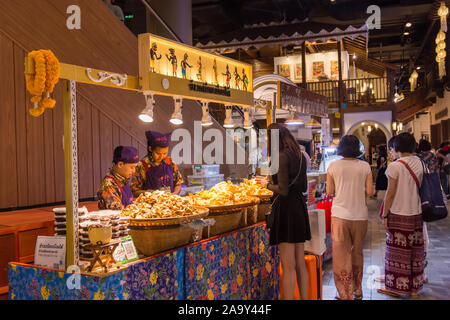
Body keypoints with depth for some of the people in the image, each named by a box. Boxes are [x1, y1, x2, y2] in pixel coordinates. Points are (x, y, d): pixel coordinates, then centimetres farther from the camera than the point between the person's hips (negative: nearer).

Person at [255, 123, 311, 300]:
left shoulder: (283, 157, -15)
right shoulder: (300, 156, 11)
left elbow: (283, 190, -19)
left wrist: (267, 184, -1)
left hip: (286, 208, -9)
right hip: (300, 207, 9)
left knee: (288, 267, -2)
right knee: (300, 264, 16)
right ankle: (304, 298, 25)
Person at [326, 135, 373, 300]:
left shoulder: (333, 166, -4)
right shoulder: (365, 166, -2)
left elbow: (329, 191, -1)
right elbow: (370, 191, -2)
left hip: (340, 215, -2)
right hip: (360, 215, 2)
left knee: (342, 255, 6)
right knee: (357, 253, 19)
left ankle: (346, 294, 9)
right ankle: (357, 292, 30)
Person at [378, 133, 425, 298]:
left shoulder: (395, 166, -14)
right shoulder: (418, 163, 3)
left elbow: (390, 193, -14)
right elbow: (419, 188, 4)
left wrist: (385, 216, -7)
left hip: (398, 214, -6)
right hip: (416, 214, 6)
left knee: (397, 252, 4)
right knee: (415, 251, 12)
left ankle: (395, 287, 14)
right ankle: (414, 288, 21)